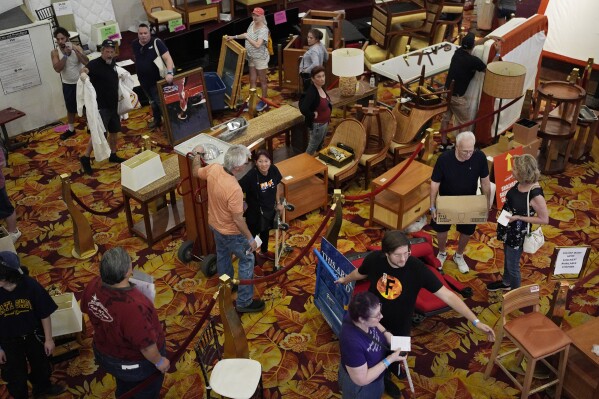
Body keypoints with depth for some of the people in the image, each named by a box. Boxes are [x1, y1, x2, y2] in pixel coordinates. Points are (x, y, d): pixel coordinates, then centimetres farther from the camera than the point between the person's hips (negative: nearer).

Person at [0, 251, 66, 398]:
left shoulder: (30, 285, -25)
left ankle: (43, 387, 57)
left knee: (41, 365, 26)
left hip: (34, 335, 1)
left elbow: (44, 314, -13)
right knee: (15, 375, 17)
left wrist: (48, 339, -6)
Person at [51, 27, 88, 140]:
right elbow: (57, 69, -20)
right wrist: (65, 55, -26)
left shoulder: (77, 48, -11)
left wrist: (75, 50, -33)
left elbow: (86, 62, -25)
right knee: (71, 109, 15)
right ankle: (71, 129, 32)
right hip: (68, 85, 2)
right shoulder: (55, 52, -8)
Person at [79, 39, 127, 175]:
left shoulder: (113, 63, 7)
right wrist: (84, 71, -58)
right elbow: (86, 69, -39)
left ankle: (113, 155, 33)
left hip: (113, 105, 8)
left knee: (114, 132, 16)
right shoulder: (95, 64, -16)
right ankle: (85, 158, 0)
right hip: (100, 106, -8)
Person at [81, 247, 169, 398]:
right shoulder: (134, 306, -45)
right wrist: (159, 361, -13)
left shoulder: (93, 286, -23)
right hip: (136, 364, -6)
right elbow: (146, 344, -32)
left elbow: (85, 308, 0)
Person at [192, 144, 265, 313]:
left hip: (214, 224, 8)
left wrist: (197, 154, 24)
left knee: (222, 255, 30)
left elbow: (196, 171, 5)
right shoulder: (234, 189, -39)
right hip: (230, 232, -8)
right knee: (247, 261, 11)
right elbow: (238, 219, -28)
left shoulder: (213, 168, -18)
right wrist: (250, 239, -15)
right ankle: (244, 302, 21)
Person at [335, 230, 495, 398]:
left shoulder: (418, 268, -33)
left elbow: (447, 295, -31)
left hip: (400, 324, 0)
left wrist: (475, 321, -35)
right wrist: (345, 280, 17)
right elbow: (360, 273, -3)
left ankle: (392, 365, 63)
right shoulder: (374, 259, -28)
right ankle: (384, 379, 56)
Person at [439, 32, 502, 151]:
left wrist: (489, 37, 20)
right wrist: (498, 53, 0)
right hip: (458, 97, -7)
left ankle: (444, 143, 32)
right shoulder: (473, 60, -21)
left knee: (445, 118, 19)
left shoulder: (458, 51, 0)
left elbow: (474, 43, 21)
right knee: (465, 123, 9)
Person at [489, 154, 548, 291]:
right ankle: (506, 283, 53)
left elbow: (544, 219, -21)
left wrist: (518, 218, -23)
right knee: (507, 258, 29)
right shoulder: (520, 183, -9)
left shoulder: (535, 194, -31)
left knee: (512, 265, 13)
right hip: (508, 228, 8)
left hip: (518, 233, -7)